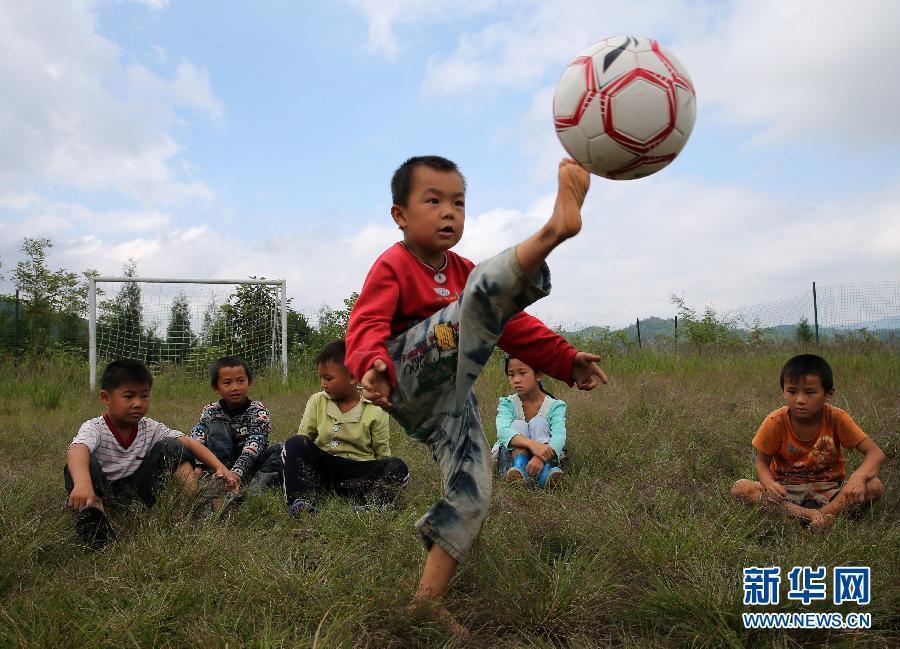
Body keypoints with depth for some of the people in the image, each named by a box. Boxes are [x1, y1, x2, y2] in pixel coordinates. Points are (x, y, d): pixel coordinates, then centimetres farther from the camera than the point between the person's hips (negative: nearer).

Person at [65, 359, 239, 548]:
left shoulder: (150, 428, -4)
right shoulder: (94, 428, -17)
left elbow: (189, 443, -11)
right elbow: (77, 450, -40)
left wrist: (219, 467, -27)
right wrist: (83, 483, -63)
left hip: (137, 491, 4)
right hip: (101, 493, -3)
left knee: (171, 447, -14)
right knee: (85, 464, -33)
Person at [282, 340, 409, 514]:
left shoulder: (375, 411, -4)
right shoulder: (317, 401, 6)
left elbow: (382, 454, 0)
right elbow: (304, 437, 6)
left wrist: (383, 477, -14)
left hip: (358, 470, -2)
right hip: (322, 465, 2)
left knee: (398, 467, -26)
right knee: (294, 443, -22)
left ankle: (371, 505, -46)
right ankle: (301, 500, -35)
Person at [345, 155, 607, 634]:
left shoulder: (462, 272, 22)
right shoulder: (393, 265, -2)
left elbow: (512, 326, 20)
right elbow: (367, 325, -19)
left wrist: (565, 360, 11)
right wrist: (371, 366, -41)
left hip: (450, 400, 8)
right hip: (411, 380, -8)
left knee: (471, 497, 2)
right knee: (487, 288, -25)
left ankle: (428, 600, 14)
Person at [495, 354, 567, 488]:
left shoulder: (555, 406, -5)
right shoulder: (507, 404, -4)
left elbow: (559, 436, -24)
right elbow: (502, 431, -26)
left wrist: (540, 457, -46)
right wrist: (532, 444, -45)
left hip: (545, 460, 0)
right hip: (511, 459, 1)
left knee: (538, 422, -21)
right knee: (519, 425, -21)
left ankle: (545, 472, -44)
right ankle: (519, 468, -48)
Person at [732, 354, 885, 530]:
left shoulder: (836, 419, -14)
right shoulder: (776, 422, -15)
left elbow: (876, 453, -14)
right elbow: (762, 462, -5)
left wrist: (858, 476, -36)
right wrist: (769, 484, -29)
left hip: (828, 489, 0)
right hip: (787, 490, 0)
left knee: (875, 486, -25)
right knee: (739, 489, -27)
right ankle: (808, 514, -31)